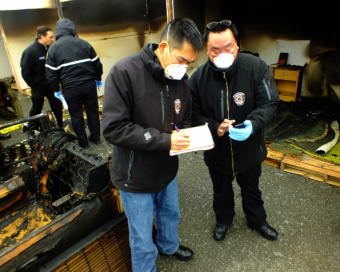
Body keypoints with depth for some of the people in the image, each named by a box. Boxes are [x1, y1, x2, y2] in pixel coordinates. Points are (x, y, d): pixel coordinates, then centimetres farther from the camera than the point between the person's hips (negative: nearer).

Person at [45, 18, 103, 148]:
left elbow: (51, 73, -1)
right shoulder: (84, 43, 2)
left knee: (76, 114, 12)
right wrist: (98, 79, 19)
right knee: (92, 111, 15)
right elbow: (97, 64, 4)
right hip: (89, 85, 1)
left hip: (70, 88, -1)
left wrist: (56, 89, 10)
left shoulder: (53, 48, 0)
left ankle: (83, 142, 21)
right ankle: (95, 136, 27)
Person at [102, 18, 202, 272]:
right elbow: (113, 128, -26)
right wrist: (164, 140, -29)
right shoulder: (124, 72, -24)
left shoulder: (180, 78, -4)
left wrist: (184, 134, -13)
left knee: (171, 215, 30)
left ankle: (169, 246, 61)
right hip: (136, 177, -6)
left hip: (167, 169, 6)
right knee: (143, 240, 13)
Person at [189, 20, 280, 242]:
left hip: (249, 147, 0)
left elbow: (269, 104, -16)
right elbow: (195, 115, -10)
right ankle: (223, 219, 54)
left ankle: (257, 220, 54)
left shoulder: (256, 67, -19)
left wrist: (253, 124, -35)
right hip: (217, 149, 1)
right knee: (221, 190, 25)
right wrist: (215, 128, -28)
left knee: (251, 188, 26)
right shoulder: (198, 78, -15)